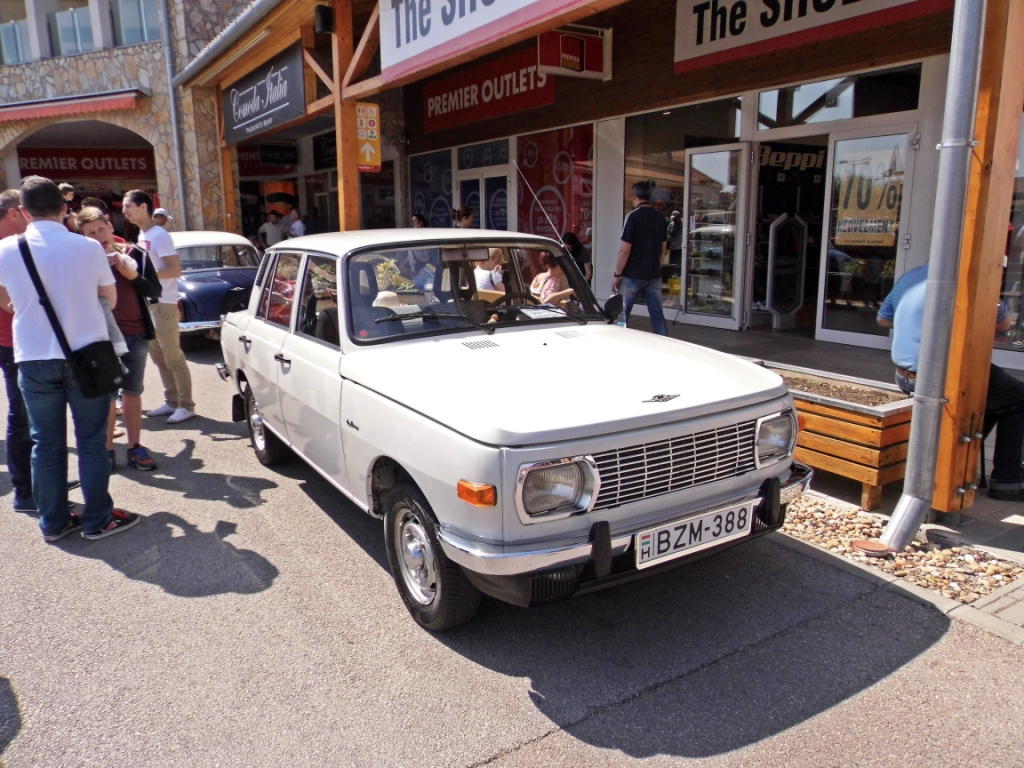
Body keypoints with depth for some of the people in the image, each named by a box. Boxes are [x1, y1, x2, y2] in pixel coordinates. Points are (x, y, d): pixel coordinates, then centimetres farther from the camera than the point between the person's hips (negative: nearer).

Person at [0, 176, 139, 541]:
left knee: (46, 442, 11)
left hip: (34, 359, 2)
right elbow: (110, 299, 5)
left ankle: (53, 522, 20)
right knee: (91, 440, 7)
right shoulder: (88, 247, -7)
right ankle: (98, 519, 13)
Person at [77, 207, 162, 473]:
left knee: (133, 393, 10)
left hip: (136, 335, 2)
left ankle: (135, 448, 18)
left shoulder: (135, 254, 0)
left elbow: (156, 291, 1)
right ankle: (107, 450, 13)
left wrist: (133, 276, -16)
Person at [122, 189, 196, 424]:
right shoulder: (142, 235, 12)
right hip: (147, 302, 9)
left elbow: (176, 270, -21)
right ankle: (171, 401, 21)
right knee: (158, 357, 12)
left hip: (163, 303, -9)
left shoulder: (159, 235, -14)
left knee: (173, 357, -4)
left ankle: (186, 405, 3)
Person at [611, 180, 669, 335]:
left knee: (622, 314, 6)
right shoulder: (660, 218, 8)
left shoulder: (633, 216, -11)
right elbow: (662, 249, 14)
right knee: (657, 314, 7)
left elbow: (625, 250, -13)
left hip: (633, 275, -5)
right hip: (654, 275, 6)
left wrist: (617, 275, -7)